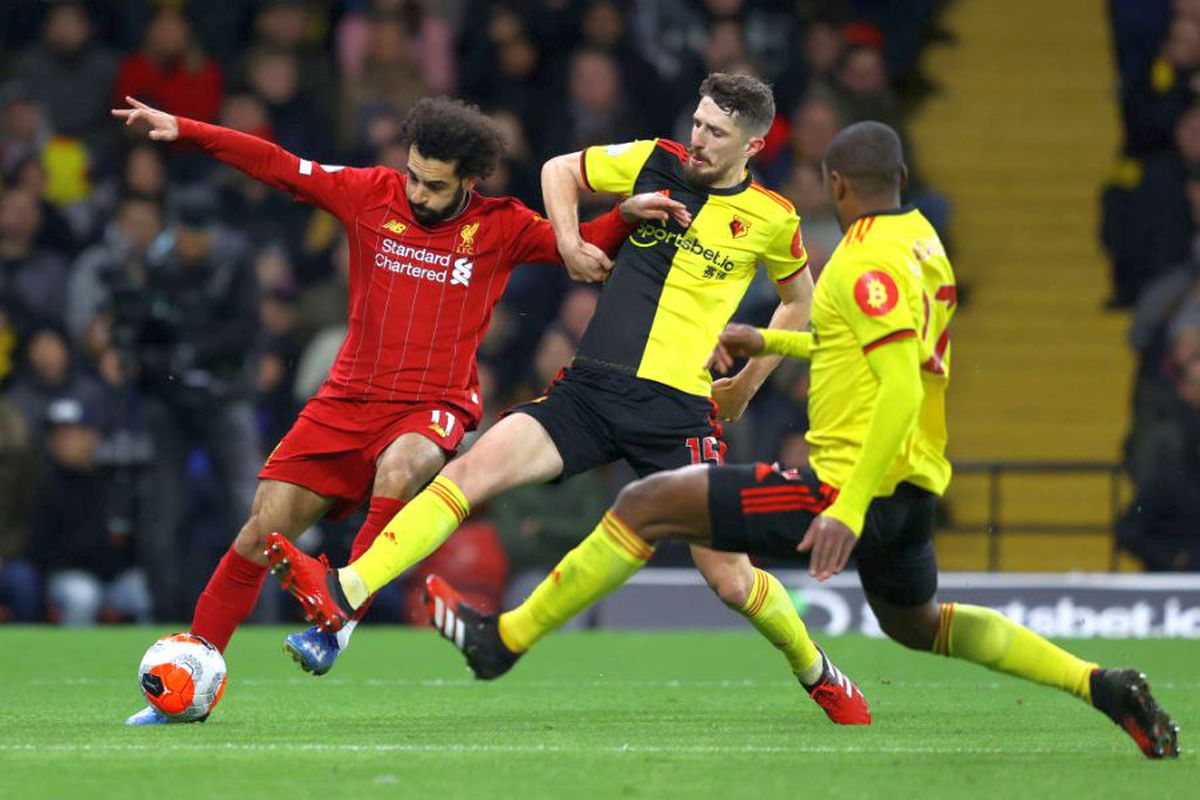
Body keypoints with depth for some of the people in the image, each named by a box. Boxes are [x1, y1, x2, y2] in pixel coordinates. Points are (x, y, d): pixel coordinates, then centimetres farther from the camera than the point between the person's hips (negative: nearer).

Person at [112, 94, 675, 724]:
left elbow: (583, 248, 7)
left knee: (398, 469, -38)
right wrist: (181, 129, 0)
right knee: (263, 530, -4)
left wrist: (627, 214, -13)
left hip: (433, 407, -2)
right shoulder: (372, 194, 2)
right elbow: (274, 164, 4)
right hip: (348, 402, 2)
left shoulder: (500, 228, 0)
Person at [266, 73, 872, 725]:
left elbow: (800, 300, 23)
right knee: (472, 468, -19)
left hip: (678, 410, -2)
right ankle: (342, 593, -29)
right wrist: (569, 244, 7)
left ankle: (816, 672, 22)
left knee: (729, 579, -7)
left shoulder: (772, 219, 4)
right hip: (590, 388, 2)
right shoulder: (655, 162, 7)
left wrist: (747, 385, 17)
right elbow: (560, 170, 23)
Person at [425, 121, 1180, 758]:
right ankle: (1102, 685, 19)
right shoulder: (925, 244, 12)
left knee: (647, 504, -5)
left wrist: (848, 509, -30)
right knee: (918, 624, 31)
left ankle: (502, 639, 0)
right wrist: (770, 341, 34)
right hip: (912, 489, 9)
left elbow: (903, 386, -27)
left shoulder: (868, 263, -17)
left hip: (855, 483, -9)